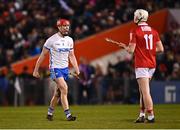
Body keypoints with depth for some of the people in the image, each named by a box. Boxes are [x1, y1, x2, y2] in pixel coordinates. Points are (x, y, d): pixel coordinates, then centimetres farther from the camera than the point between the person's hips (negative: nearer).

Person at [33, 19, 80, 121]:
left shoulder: (69, 40, 6)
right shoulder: (52, 40, -11)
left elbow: (71, 56, 16)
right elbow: (43, 55, -4)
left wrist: (77, 69, 6)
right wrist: (36, 70, -3)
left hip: (65, 68, 6)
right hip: (55, 68, -6)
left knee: (58, 92, 12)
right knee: (64, 88, -19)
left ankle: (50, 112, 27)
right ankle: (68, 114, -20)